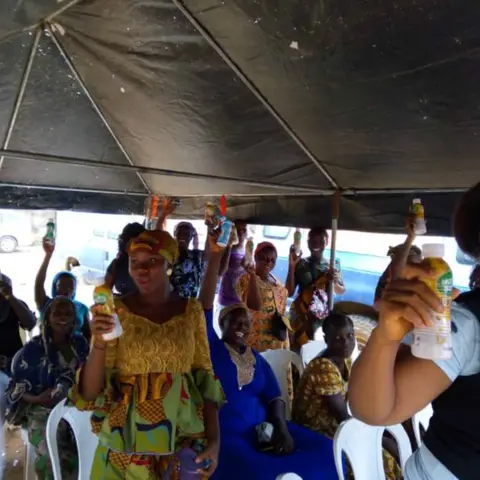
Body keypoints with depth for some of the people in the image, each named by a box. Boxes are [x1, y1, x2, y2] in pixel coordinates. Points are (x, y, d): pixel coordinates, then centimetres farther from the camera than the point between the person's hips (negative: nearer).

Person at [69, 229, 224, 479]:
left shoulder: (192, 310, -3)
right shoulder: (115, 311, -9)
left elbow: (204, 377, 2)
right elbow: (90, 393, -9)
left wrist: (214, 440, -4)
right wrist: (99, 343, -25)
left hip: (183, 442, 2)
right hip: (125, 443, -1)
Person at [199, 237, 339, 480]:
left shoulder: (257, 358, 17)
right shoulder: (212, 348, 2)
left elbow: (273, 396, 9)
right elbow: (205, 304, -10)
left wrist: (281, 428, -13)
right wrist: (215, 255, -17)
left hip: (262, 430, 5)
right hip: (223, 433, -5)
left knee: (323, 451, -15)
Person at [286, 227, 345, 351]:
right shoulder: (301, 264, -2)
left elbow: (341, 291, 13)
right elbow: (289, 292, -6)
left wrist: (334, 282, -8)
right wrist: (291, 266, -13)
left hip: (324, 317, 2)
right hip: (301, 316, -2)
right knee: (299, 347, -6)